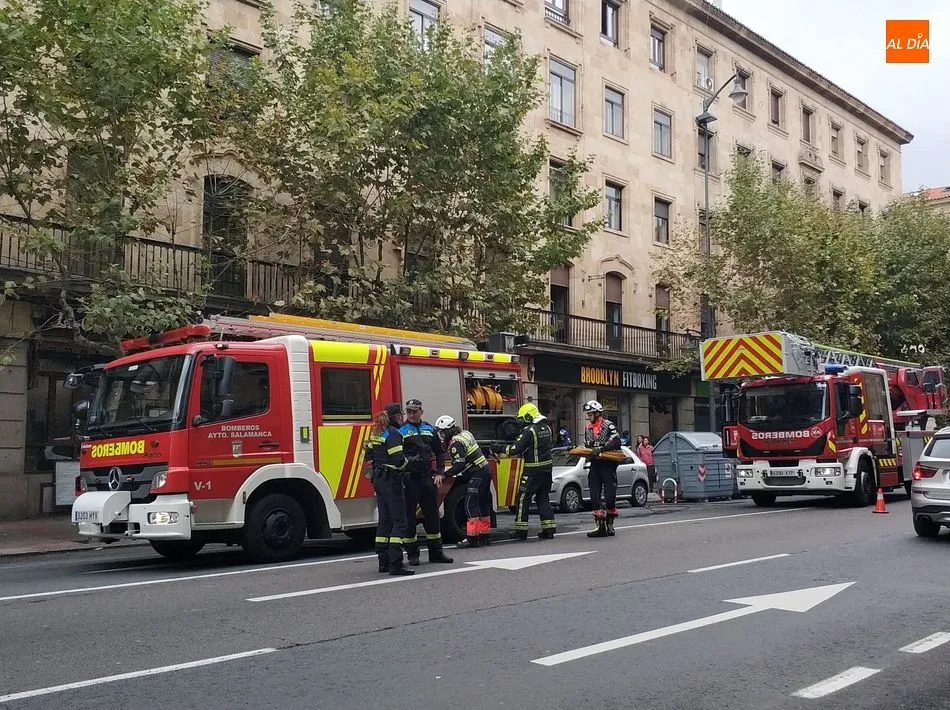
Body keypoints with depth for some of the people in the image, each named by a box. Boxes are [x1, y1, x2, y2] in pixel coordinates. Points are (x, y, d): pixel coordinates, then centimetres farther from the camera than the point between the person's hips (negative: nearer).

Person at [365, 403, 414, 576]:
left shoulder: (376, 432, 12)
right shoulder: (393, 433, -15)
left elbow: (368, 453, 19)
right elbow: (398, 460, -21)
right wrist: (406, 461, -2)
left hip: (378, 481, 9)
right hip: (392, 481, -9)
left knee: (384, 521, 14)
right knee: (399, 521, -7)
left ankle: (383, 561, 18)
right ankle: (395, 564, -11)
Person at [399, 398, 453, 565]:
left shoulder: (429, 429, 12)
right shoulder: (401, 431, -3)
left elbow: (440, 451, 20)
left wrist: (440, 472, 11)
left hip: (427, 478, 5)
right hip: (409, 480, -5)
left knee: (432, 514, 10)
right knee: (409, 516, 1)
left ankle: (436, 552, 19)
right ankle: (412, 554, 11)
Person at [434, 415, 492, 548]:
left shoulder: (456, 443, -17)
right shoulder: (465, 433, 12)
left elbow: (459, 465, -23)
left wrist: (444, 475, -20)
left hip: (477, 475, -10)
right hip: (485, 471, 10)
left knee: (471, 506, -7)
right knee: (483, 505, 13)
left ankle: (472, 538, -8)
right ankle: (484, 536, 19)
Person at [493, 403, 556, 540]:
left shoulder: (529, 431, -16)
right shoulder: (547, 428, 9)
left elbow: (515, 449, -18)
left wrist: (499, 448, -5)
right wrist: (523, 453, 21)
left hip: (533, 470, -8)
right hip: (547, 468, 8)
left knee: (523, 498, 1)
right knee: (543, 498, 14)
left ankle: (521, 530, 3)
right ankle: (548, 529, 11)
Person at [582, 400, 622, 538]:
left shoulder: (608, 425, -5)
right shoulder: (587, 428, 14)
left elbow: (617, 442, -14)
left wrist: (601, 449, -22)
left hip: (608, 464, -6)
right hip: (594, 464, 6)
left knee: (610, 496, -3)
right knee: (594, 497, -1)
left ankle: (609, 525, 13)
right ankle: (600, 526, 3)